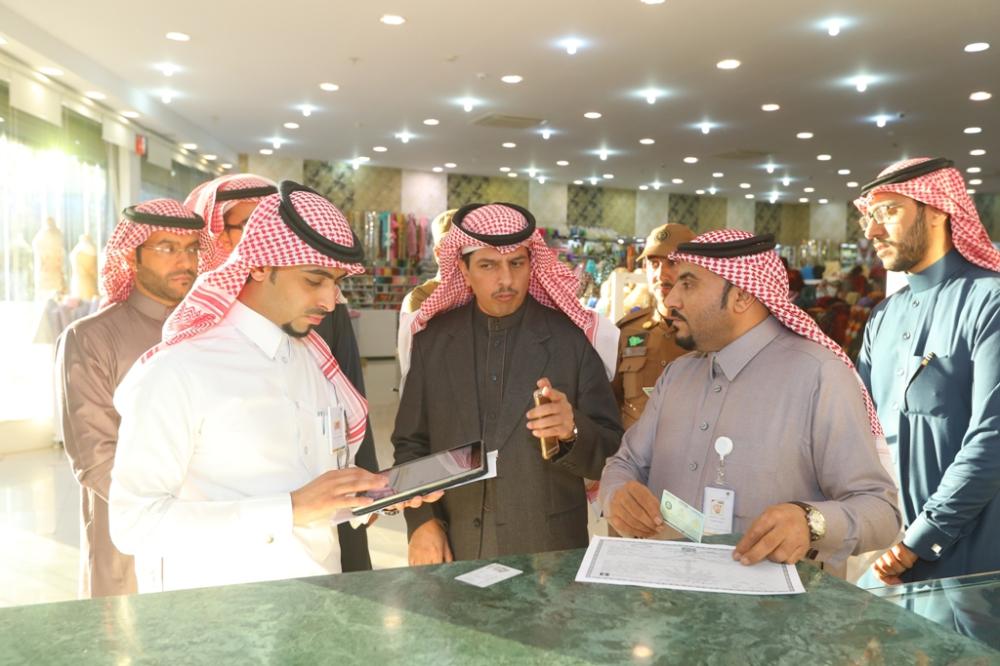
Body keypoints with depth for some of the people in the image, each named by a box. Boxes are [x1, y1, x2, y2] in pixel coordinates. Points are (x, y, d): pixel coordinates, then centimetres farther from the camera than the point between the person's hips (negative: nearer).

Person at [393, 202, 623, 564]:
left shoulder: (571, 339, -8)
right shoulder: (433, 339, -1)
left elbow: (611, 451, -7)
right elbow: (410, 444, 6)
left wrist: (573, 432, -26)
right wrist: (420, 520, -6)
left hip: (548, 551, -1)